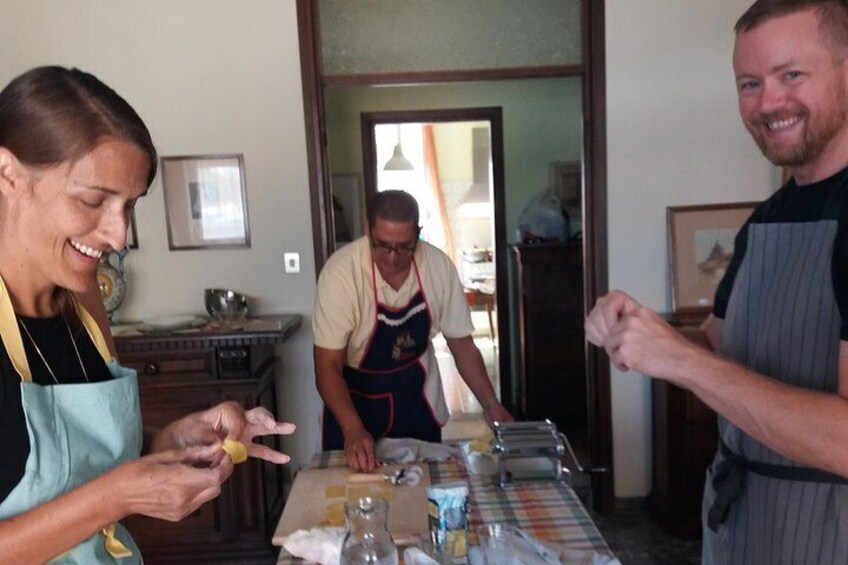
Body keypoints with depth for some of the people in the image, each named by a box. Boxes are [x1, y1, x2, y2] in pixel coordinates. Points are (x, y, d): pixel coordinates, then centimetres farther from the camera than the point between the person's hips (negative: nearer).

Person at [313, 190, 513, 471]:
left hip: (417, 404, 3)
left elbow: (462, 344, -5)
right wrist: (352, 430, -38)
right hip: (354, 405, -2)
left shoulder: (439, 266, -16)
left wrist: (491, 404, -14)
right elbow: (328, 366, -24)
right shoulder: (341, 273, -26)